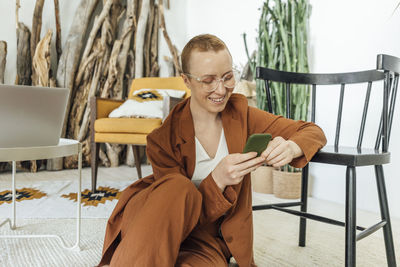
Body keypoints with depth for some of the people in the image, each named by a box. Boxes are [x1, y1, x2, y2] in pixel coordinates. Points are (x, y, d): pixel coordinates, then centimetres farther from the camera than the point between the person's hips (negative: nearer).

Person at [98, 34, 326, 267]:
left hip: (205, 239, 2)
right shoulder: (164, 138, -14)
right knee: (178, 188, -34)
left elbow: (314, 132, -2)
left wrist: (290, 147, -27)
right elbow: (180, 214, -13)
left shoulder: (240, 114, -3)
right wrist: (218, 180, -33)